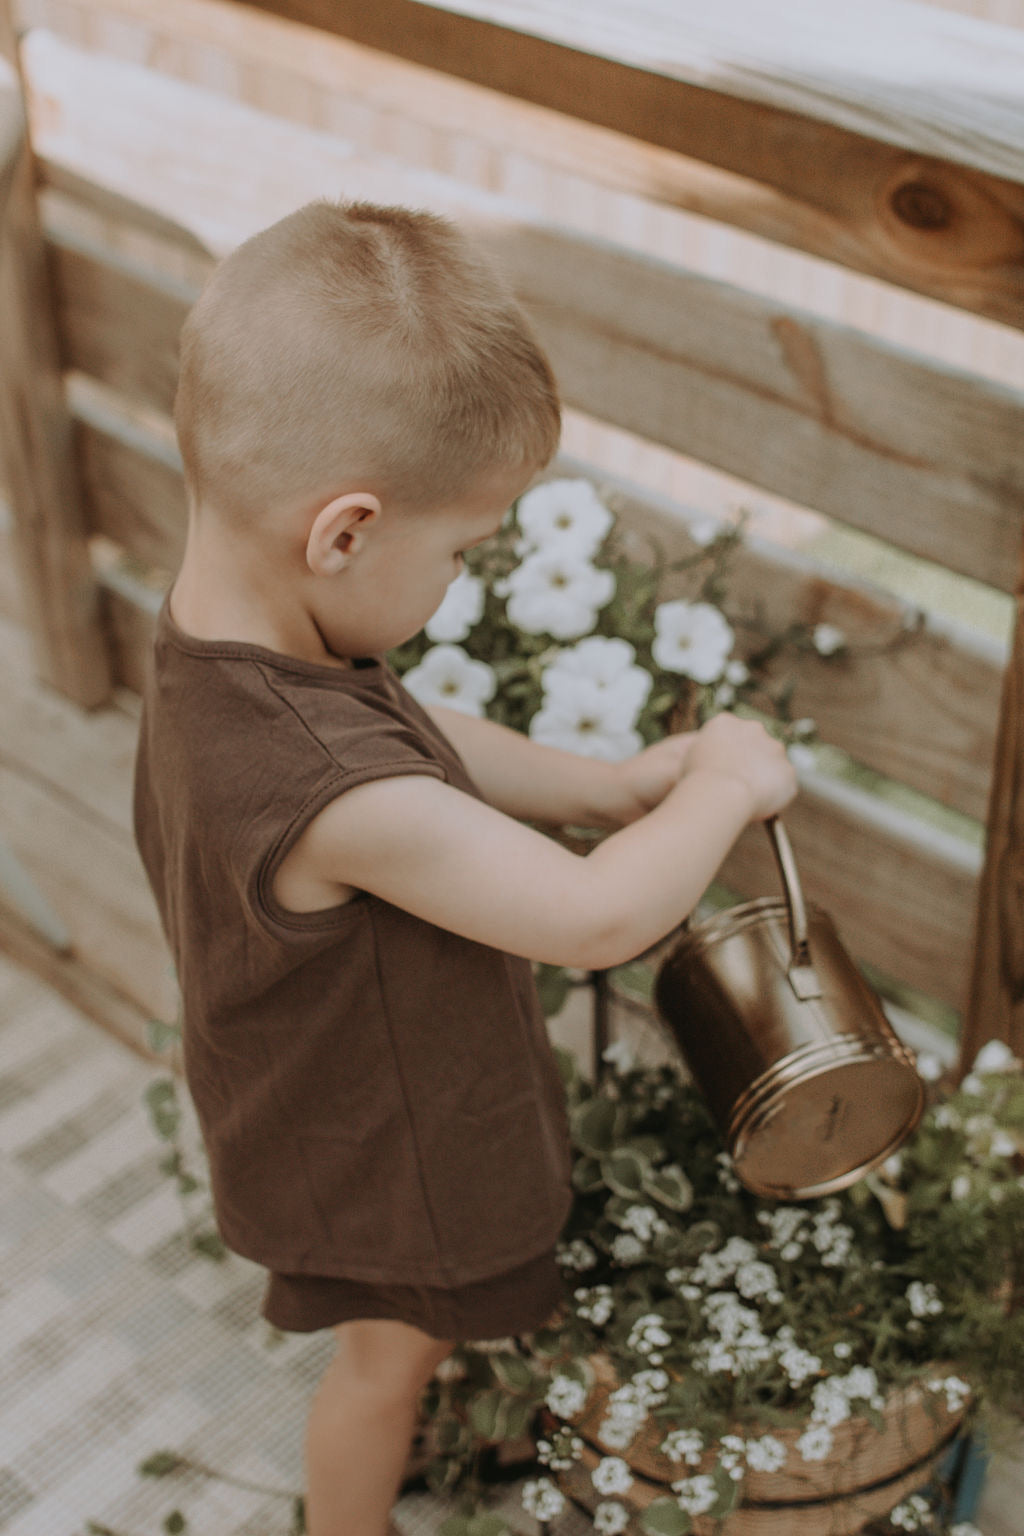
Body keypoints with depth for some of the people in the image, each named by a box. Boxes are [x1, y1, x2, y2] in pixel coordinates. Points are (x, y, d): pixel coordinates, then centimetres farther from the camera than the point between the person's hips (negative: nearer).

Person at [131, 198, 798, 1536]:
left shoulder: (222, 641, -16)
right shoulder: (327, 795, -46)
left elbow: (415, 740, 2)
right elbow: (599, 918, -38)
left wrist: (610, 783, -4)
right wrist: (725, 785, -21)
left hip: (345, 1107, 8)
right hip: (377, 1159, -8)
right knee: (387, 1359, 22)